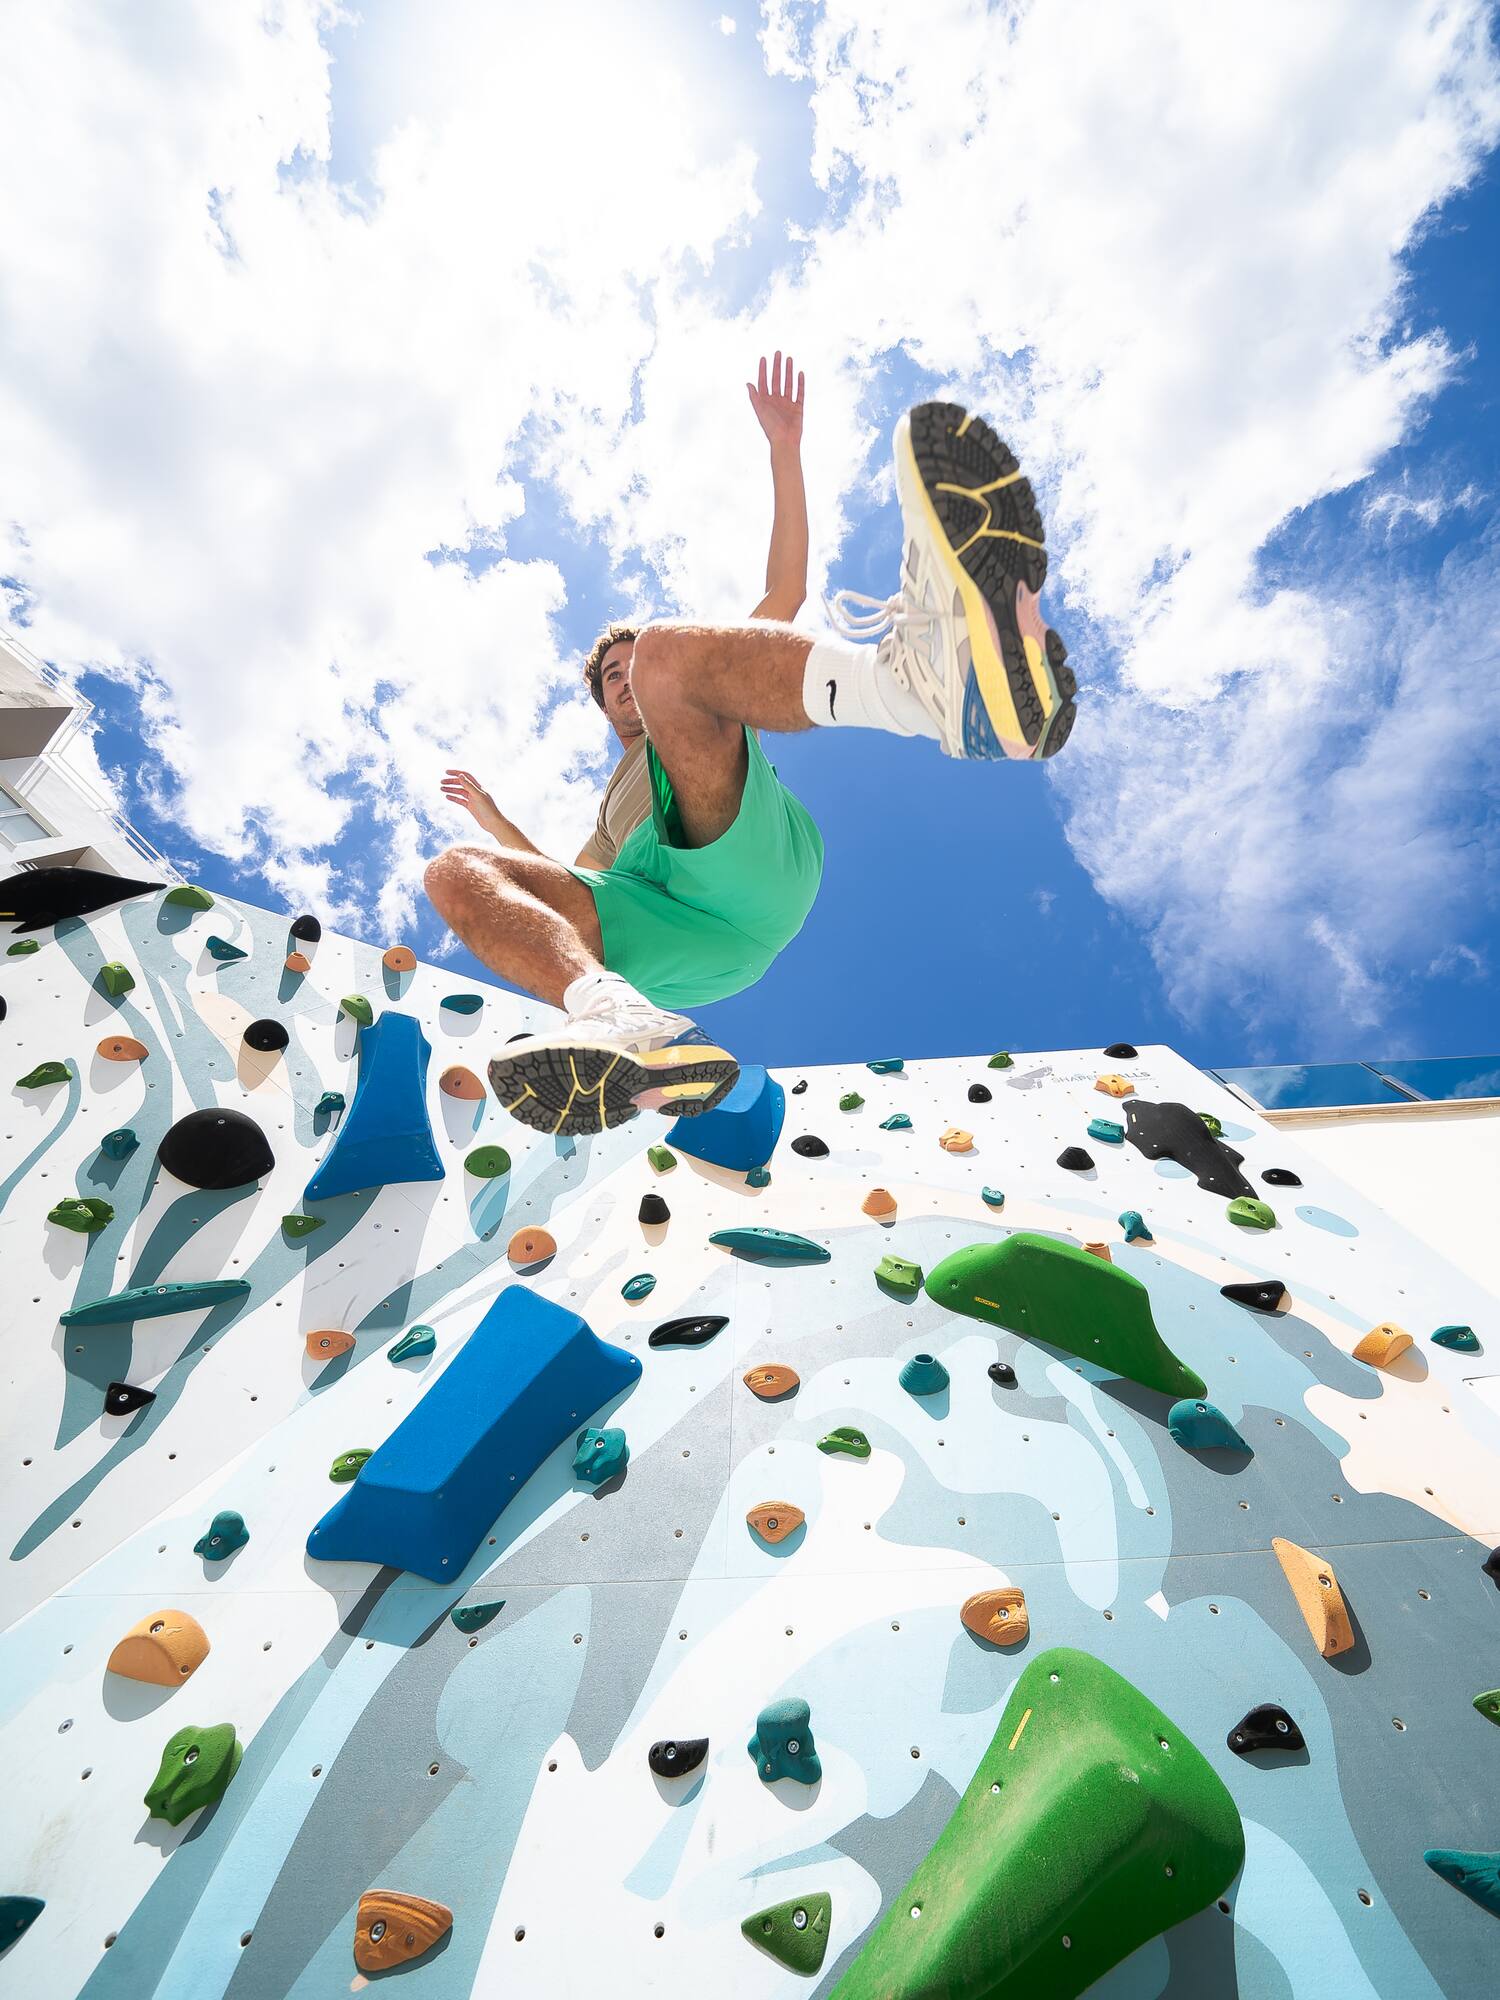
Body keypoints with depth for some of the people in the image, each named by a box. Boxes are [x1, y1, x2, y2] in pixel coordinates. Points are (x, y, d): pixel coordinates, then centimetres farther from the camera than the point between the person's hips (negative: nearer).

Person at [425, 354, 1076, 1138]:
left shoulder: (721, 714, 39)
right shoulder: (614, 804, 49)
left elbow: (786, 589, 29)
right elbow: (567, 882, 51)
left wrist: (784, 452, 23)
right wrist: (495, 820, 54)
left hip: (755, 867, -3)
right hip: (662, 942, 3)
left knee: (667, 648, -22)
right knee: (454, 871, -17)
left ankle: (928, 674, -56)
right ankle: (630, 1024, -48)